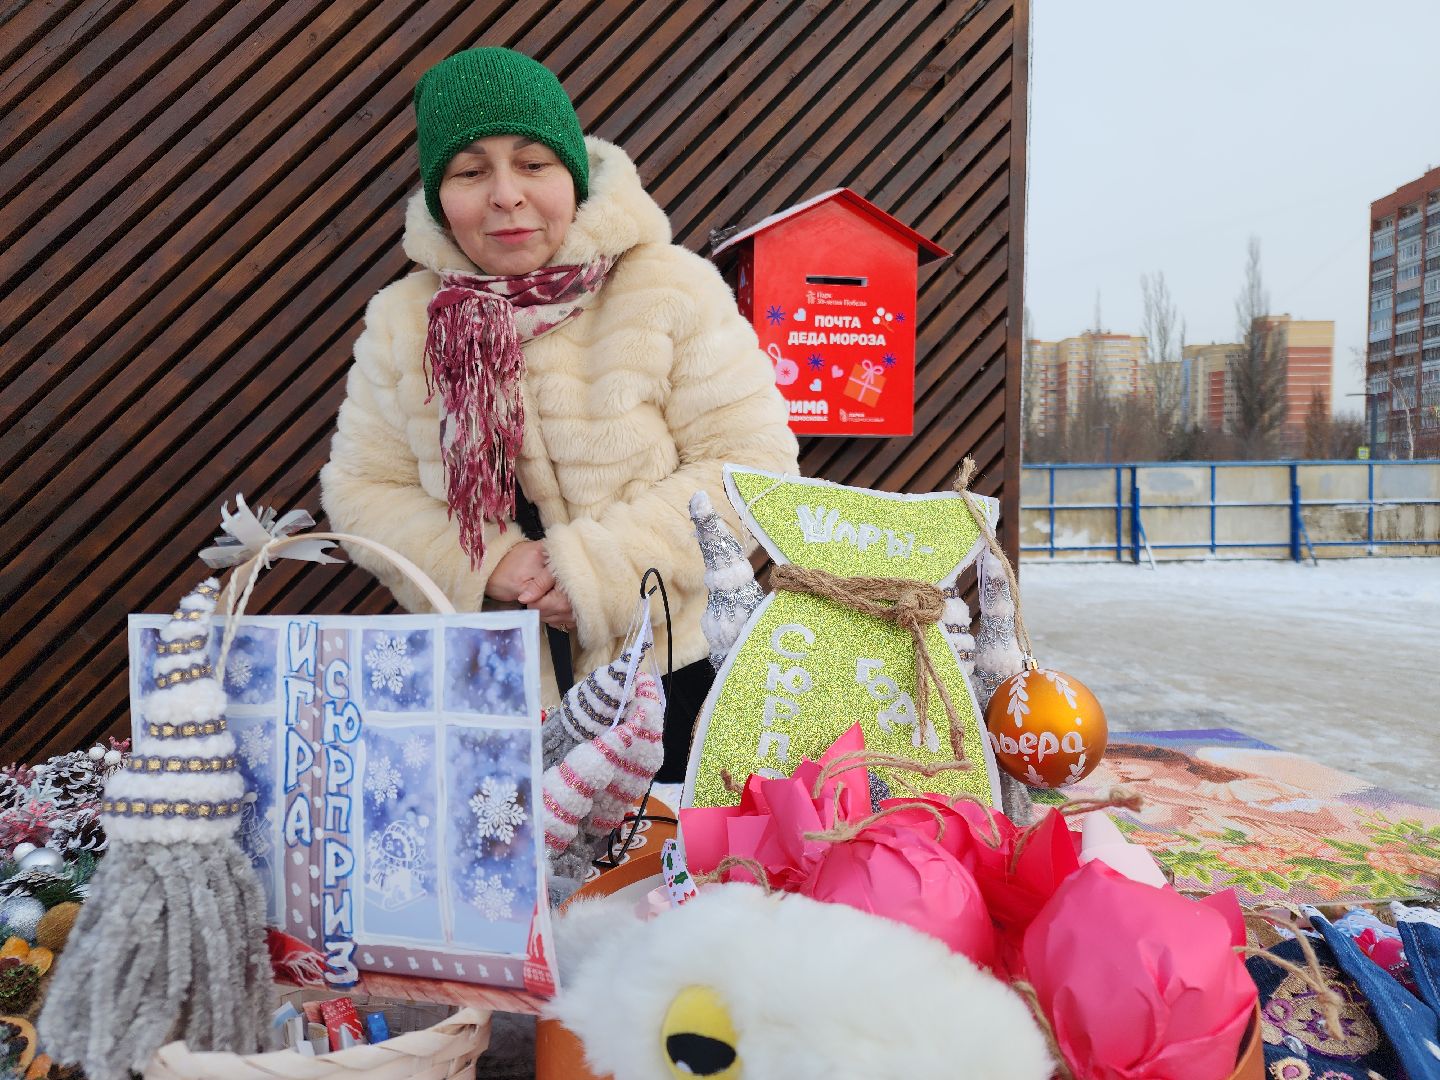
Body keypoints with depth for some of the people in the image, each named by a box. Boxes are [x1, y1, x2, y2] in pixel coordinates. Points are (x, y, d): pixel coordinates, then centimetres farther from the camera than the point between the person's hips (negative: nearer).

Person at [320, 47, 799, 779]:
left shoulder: (673, 292, -11)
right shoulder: (401, 322, -1)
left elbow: (750, 465, -12)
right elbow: (362, 490, 2)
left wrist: (602, 567, -21)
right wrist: (487, 565, -15)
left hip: (667, 671, -2)